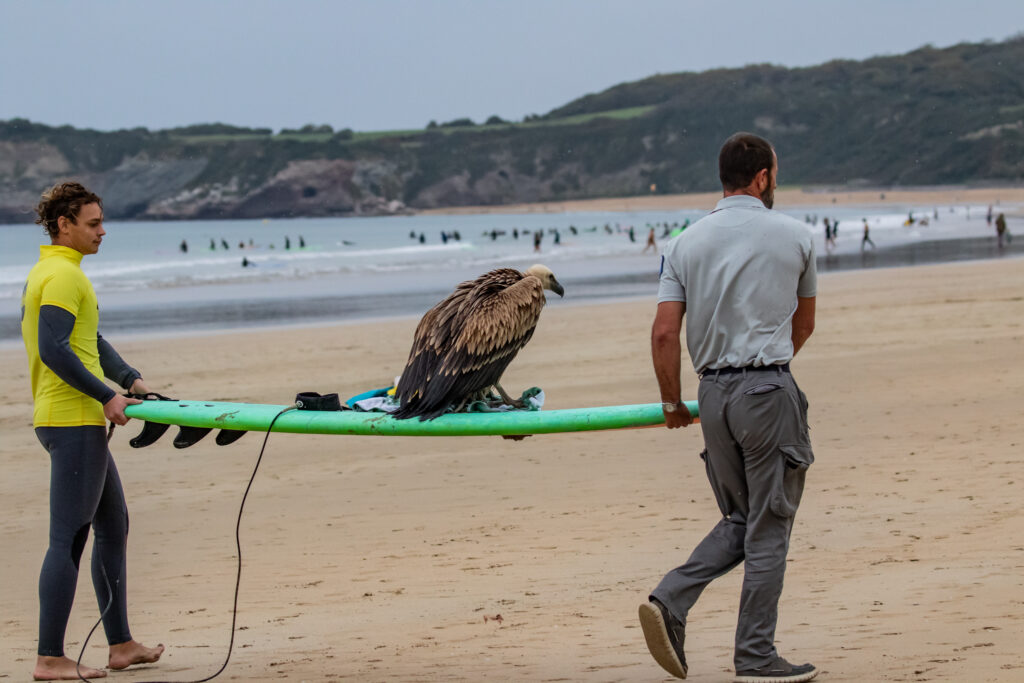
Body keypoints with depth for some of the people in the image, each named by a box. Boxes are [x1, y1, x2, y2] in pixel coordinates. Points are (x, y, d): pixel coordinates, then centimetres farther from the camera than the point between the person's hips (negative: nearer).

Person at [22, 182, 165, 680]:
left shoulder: (47, 272, 19)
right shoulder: (63, 275, -13)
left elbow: (90, 341, 23)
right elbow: (53, 350, -23)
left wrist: (130, 379, 10)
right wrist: (106, 395, -17)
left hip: (81, 420, 11)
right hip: (73, 420, -11)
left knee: (113, 527, 15)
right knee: (68, 539, -8)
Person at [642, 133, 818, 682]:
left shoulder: (685, 244, 5)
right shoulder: (795, 238, 1)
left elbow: (664, 332, 0)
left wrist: (671, 403, 12)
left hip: (713, 392, 4)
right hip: (769, 390, -4)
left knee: (740, 522, 18)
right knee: (768, 528, 2)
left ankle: (670, 600, -2)